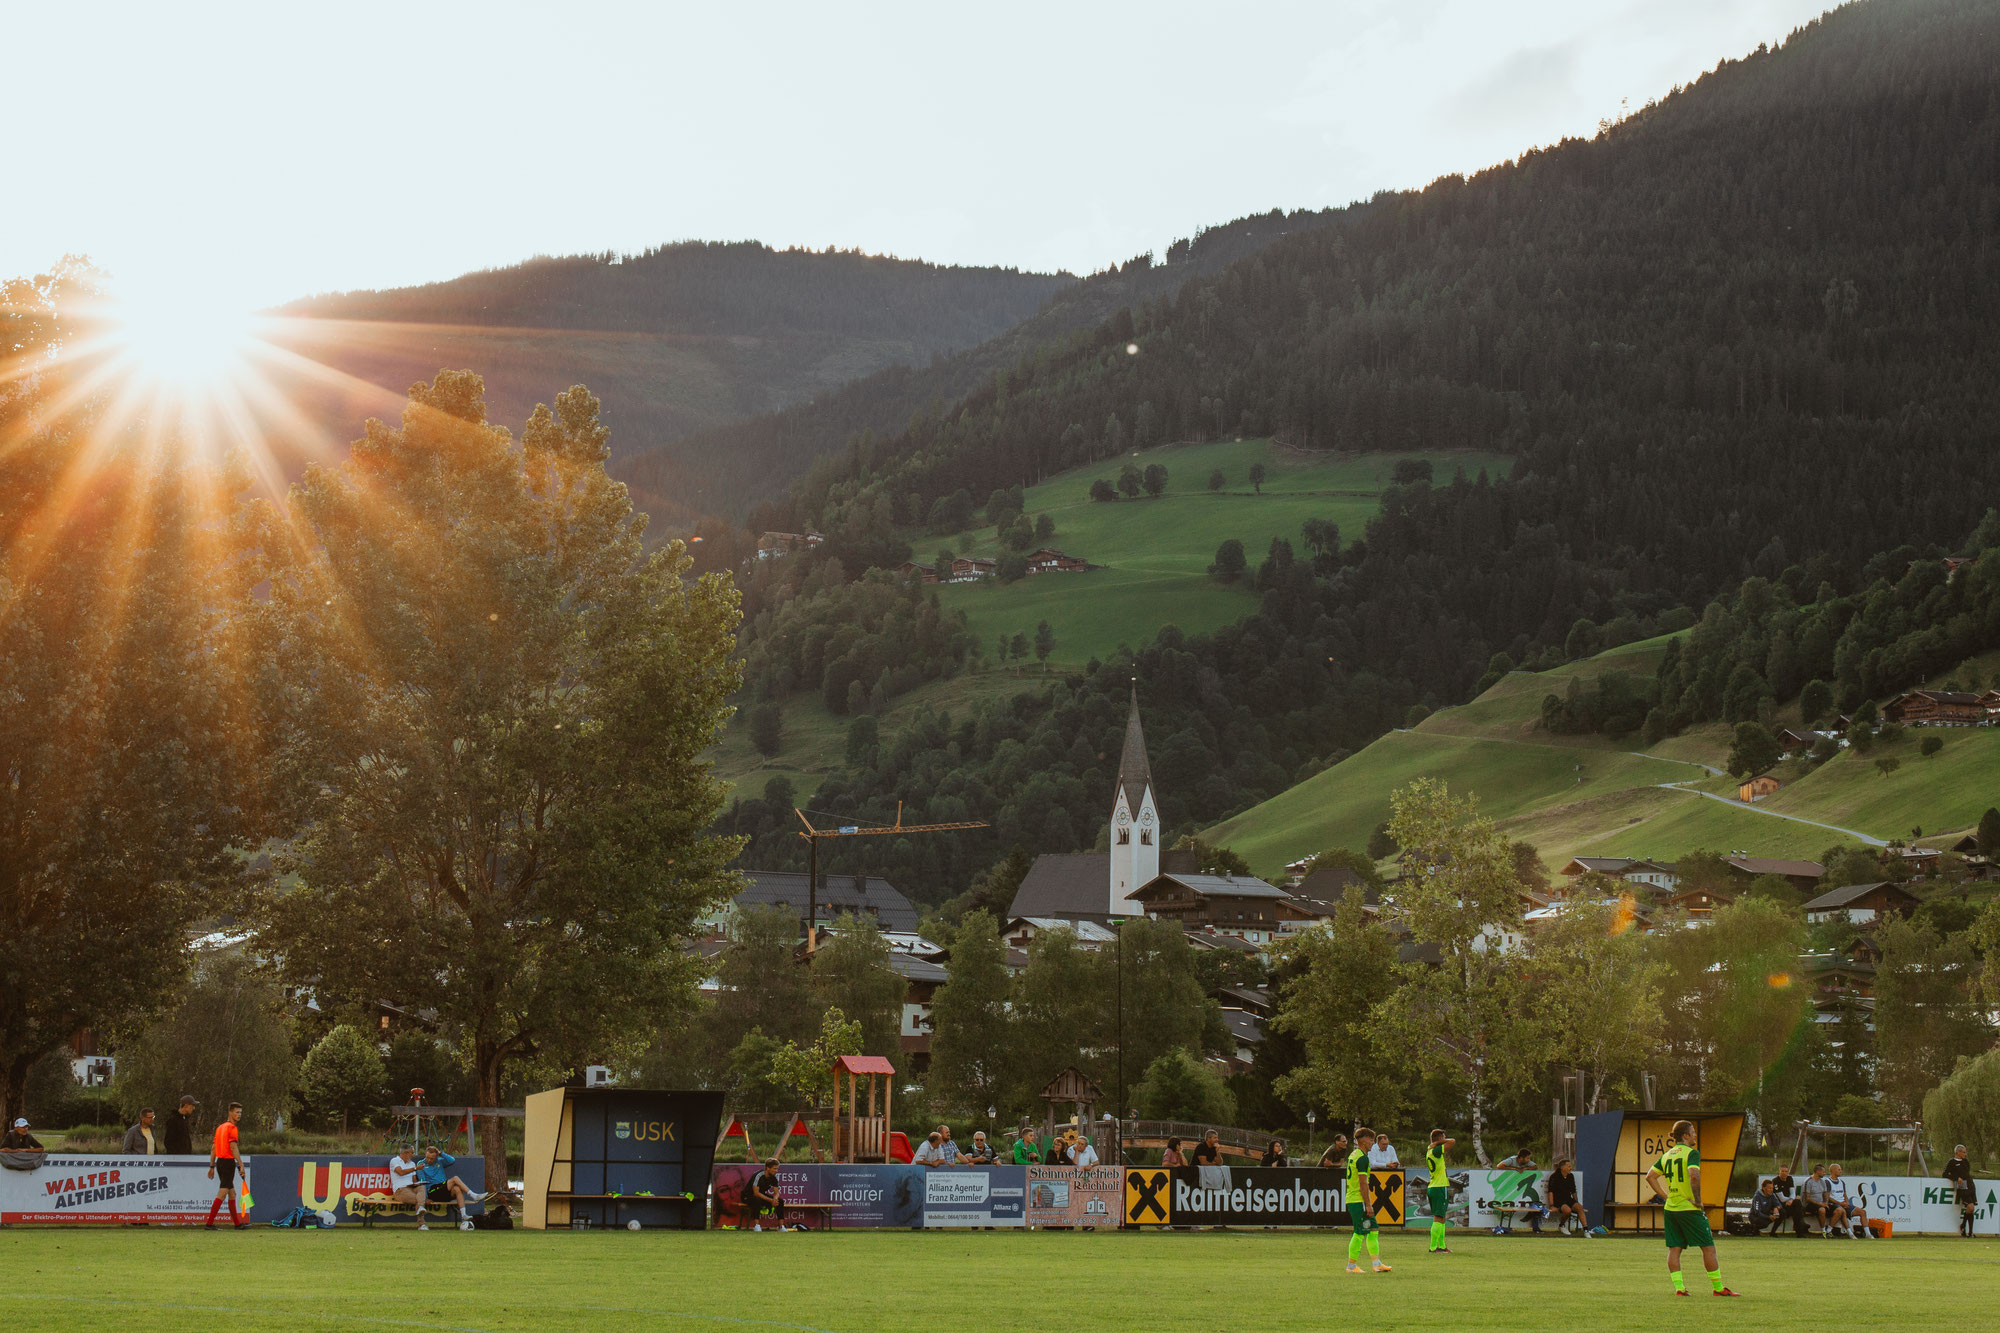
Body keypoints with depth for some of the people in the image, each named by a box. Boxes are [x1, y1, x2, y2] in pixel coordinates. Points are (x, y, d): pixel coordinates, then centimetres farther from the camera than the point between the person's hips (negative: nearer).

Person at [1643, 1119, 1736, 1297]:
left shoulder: (1666, 1155, 12)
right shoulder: (1692, 1152, -9)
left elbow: (1650, 1176, 12)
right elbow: (1694, 1176, -26)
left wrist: (1665, 1195, 13)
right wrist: (1697, 1199, -16)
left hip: (1671, 1207, 7)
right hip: (1689, 1208, -7)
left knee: (1674, 1249, 5)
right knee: (1708, 1247, 0)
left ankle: (1678, 1287, 0)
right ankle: (1718, 1288, 2)